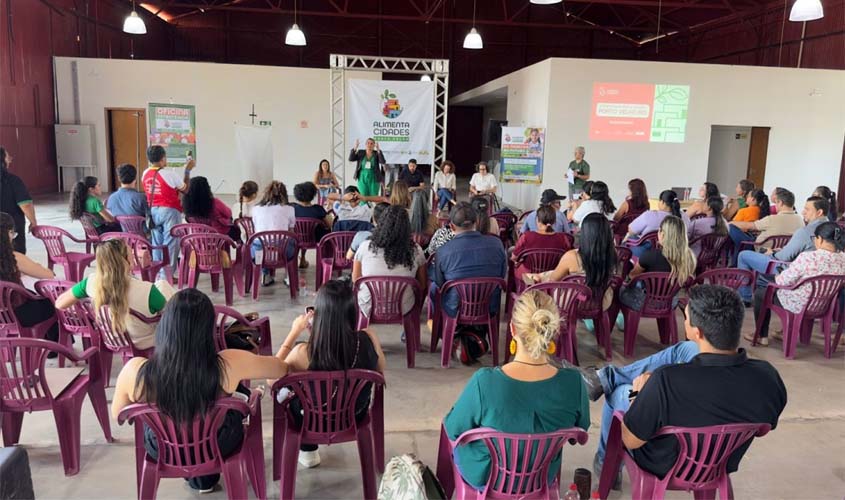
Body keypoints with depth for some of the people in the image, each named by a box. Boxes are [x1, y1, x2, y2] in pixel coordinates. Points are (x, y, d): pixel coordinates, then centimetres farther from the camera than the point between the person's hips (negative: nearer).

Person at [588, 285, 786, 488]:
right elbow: (766, 423, -3)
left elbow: (631, 440, -23)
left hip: (665, 466, -4)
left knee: (618, 391, 22)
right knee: (686, 350, 5)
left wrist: (641, 393, -4)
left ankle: (606, 464, 46)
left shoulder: (667, 382, -40)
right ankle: (607, 376, 23)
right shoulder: (769, 377, -27)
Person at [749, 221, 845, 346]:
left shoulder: (808, 257, -30)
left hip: (799, 305, -7)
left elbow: (783, 281, -21)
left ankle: (762, 336, 29)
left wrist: (777, 278, 2)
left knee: (759, 293, 18)